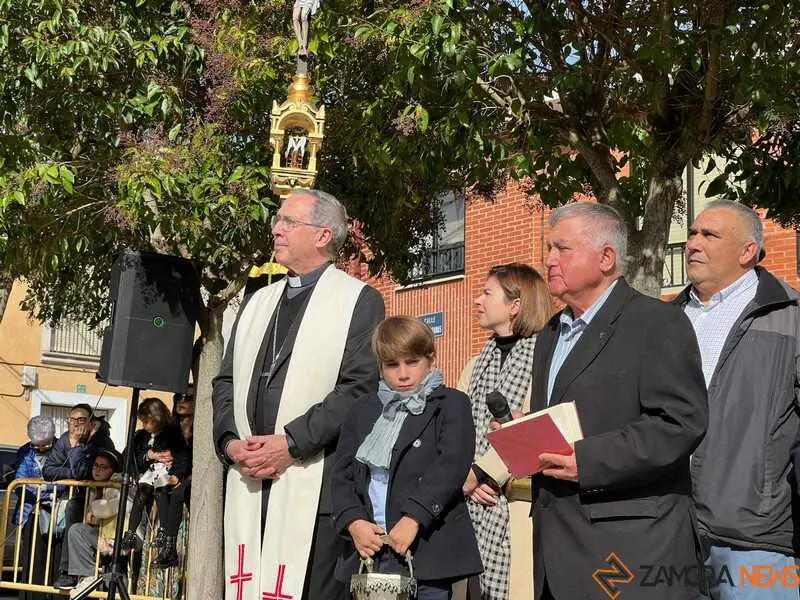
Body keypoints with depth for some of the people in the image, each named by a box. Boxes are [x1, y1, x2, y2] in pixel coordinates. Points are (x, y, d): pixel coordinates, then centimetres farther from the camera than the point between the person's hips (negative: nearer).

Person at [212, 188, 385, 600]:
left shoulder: (359, 301, 1)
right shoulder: (258, 302, 22)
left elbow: (359, 387, -9)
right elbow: (226, 381, 19)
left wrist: (291, 443, -15)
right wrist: (230, 441, 1)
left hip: (314, 488, -6)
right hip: (248, 484, 6)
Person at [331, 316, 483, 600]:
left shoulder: (450, 404, 3)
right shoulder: (363, 411, 17)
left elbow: (451, 467, -11)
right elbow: (342, 475, 11)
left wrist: (413, 518, -19)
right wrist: (354, 522, -6)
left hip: (426, 549, -4)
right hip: (369, 546, 4)